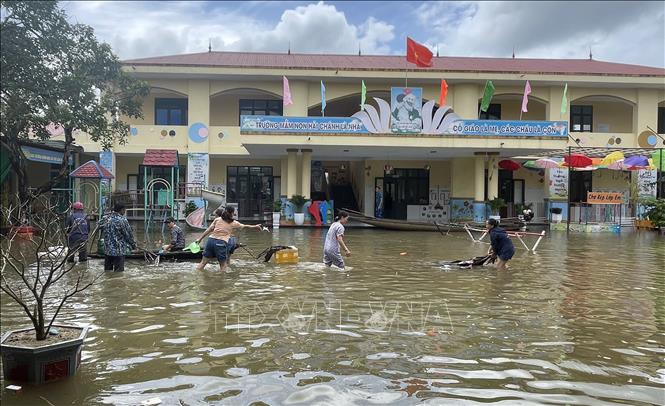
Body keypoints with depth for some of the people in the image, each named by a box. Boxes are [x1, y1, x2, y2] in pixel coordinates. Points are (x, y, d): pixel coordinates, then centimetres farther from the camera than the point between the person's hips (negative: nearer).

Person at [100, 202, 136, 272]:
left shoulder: (105, 218, 4)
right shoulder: (122, 220, -15)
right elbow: (128, 234, -9)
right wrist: (133, 244, 7)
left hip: (107, 250, 7)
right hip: (118, 251, -7)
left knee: (107, 271, 15)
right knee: (118, 272, -1)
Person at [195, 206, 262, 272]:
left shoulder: (217, 219, 12)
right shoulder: (233, 223, 7)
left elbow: (209, 230, 7)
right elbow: (244, 226, 20)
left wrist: (200, 238, 11)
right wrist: (255, 227, 35)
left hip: (211, 240, 3)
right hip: (221, 243, -3)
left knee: (203, 262, 10)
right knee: (223, 266, 8)